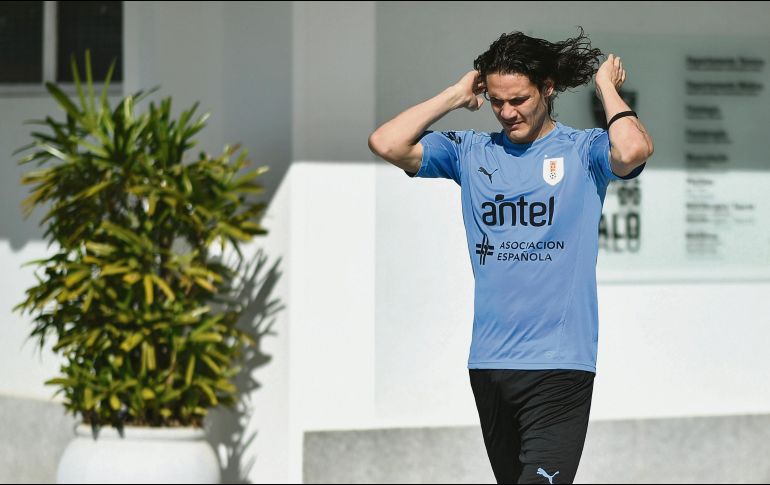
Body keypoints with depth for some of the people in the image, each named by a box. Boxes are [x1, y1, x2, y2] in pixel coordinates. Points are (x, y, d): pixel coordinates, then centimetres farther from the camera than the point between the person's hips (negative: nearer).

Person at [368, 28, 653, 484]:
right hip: (489, 363, 5)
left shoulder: (583, 151, 1)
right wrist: (455, 96, 7)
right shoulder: (470, 152, 11)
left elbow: (634, 150, -21)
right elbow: (387, 144, 0)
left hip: (559, 365, -5)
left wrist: (607, 87, -4)